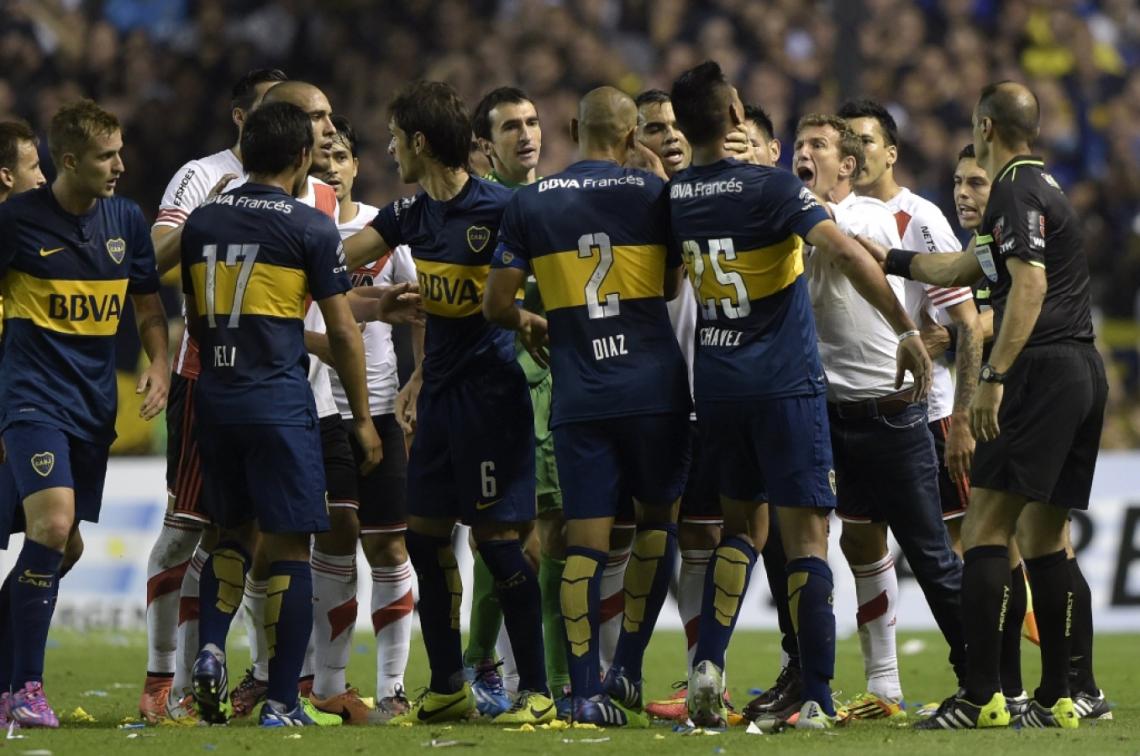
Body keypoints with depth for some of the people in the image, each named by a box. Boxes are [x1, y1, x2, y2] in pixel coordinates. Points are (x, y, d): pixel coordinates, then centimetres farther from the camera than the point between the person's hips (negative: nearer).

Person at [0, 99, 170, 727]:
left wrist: (159, 364, -1)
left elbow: (148, 306, 16)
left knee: (57, 545, 6)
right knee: (53, 523, -23)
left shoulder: (126, 219, 7)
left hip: (94, 406, 6)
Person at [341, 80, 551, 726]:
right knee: (426, 538, 9)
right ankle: (448, 687, 18)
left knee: (499, 538, -7)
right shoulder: (411, 215, 10)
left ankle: (537, 690, -1)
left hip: (489, 392, -8)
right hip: (441, 393, 8)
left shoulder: (499, 208, -13)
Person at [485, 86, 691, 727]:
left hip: (579, 397, 1)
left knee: (585, 539, 2)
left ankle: (587, 691, -2)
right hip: (654, 386, -1)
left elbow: (496, 304, 2)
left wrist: (530, 324, 23)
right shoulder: (655, 196, -1)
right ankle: (628, 668, 11)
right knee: (658, 520, 16)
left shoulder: (531, 204, 1)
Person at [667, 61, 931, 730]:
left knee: (744, 521, 20)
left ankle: (708, 664, 2)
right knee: (807, 534, -1)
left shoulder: (672, 199, 3)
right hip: (785, 385, -5)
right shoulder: (771, 186, -13)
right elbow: (844, 252, -24)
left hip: (716, 386, 5)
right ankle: (817, 698, -6)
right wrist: (906, 329, -19)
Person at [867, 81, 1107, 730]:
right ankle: (1057, 700, 10)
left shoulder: (1016, 190, -8)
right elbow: (961, 270, 31)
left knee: (987, 526, -11)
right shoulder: (1042, 187, 22)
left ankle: (982, 697, -18)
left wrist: (994, 377, -23)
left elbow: (1029, 285, -20)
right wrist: (885, 256, 36)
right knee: (1044, 536, 12)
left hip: (1042, 368, -10)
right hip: (1084, 370, 10)